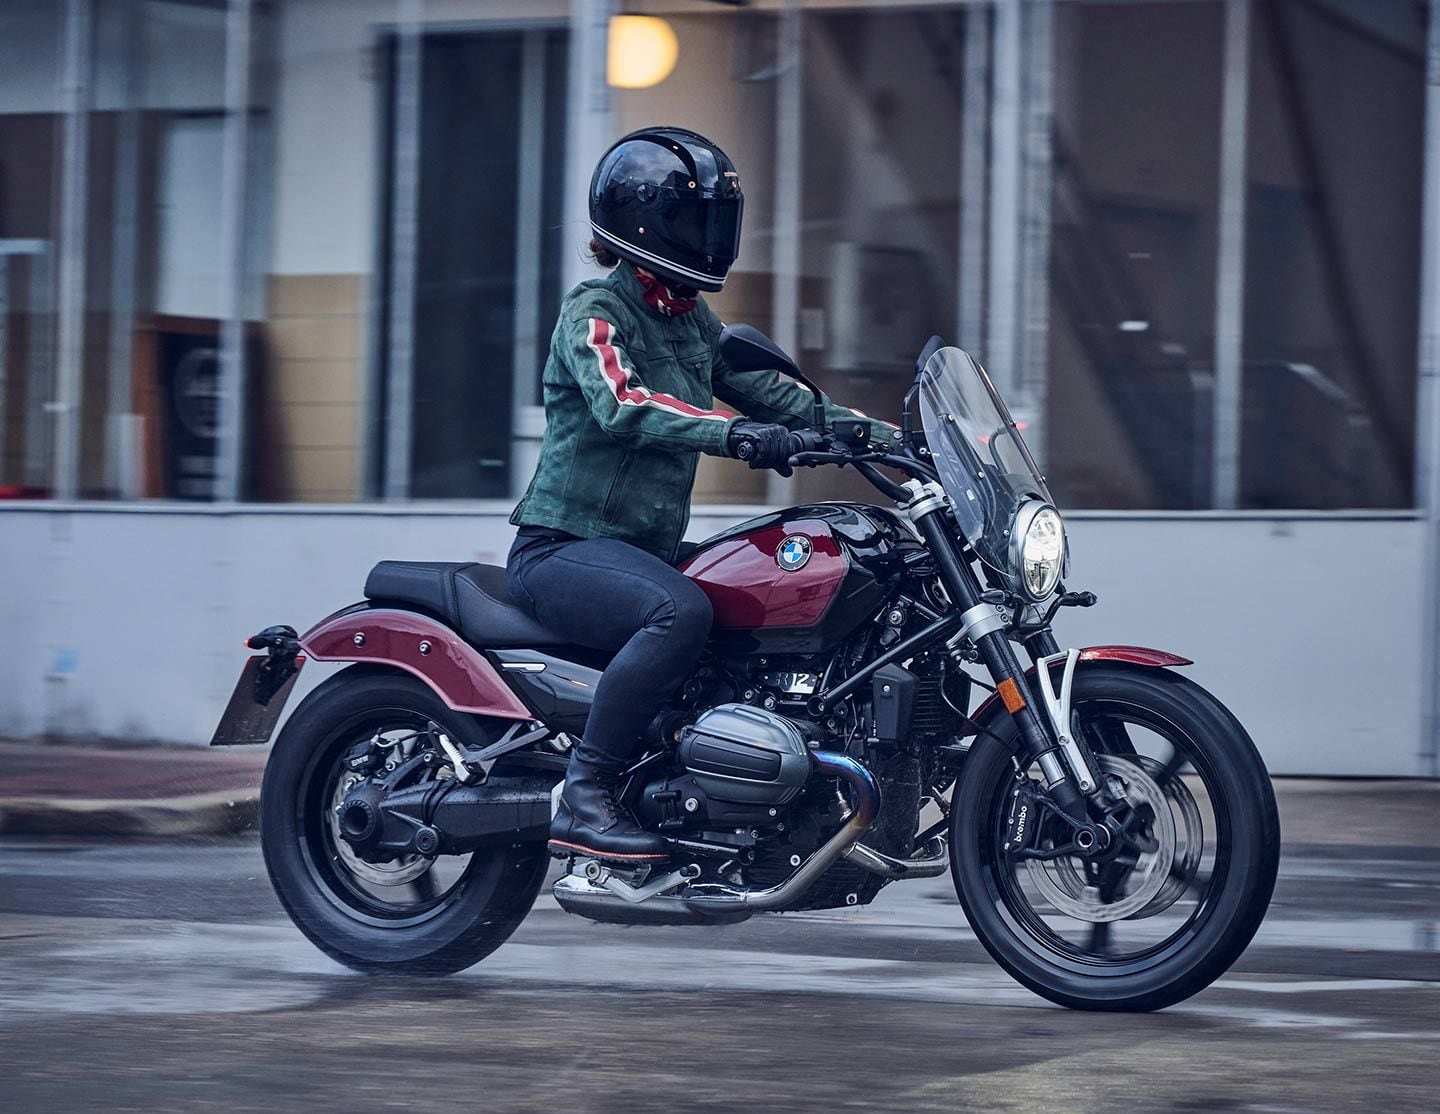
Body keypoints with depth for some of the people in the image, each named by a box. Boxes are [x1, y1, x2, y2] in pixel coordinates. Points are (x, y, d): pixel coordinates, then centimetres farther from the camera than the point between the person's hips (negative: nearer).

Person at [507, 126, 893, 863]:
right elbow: (623, 405, -29)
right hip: (564, 546, -9)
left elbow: (767, 390, 16)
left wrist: (882, 434, 4)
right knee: (681, 612, -37)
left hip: (644, 547, 9)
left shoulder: (692, 321, 17)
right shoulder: (594, 312, -10)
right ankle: (582, 799, -33)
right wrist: (734, 434, -43)